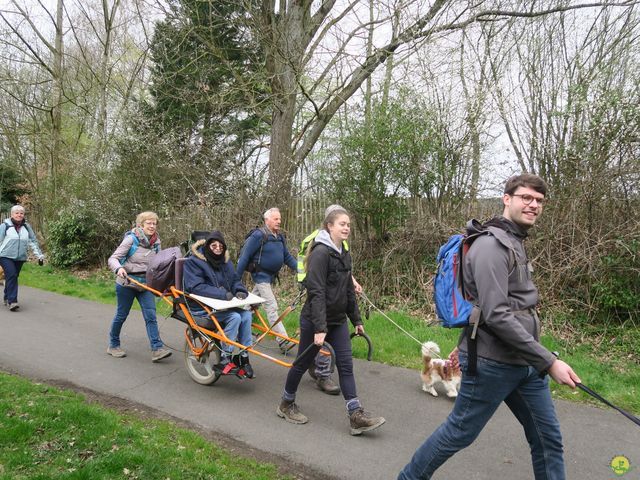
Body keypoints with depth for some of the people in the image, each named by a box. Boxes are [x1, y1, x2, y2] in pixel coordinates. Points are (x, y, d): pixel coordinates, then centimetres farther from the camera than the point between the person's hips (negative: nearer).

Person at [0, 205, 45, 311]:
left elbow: (33, 242, 14)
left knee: (13, 277, 9)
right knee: (11, 276, -17)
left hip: (20, 258, 4)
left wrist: (39, 255, 8)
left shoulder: (27, 227, 12)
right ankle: (12, 301, -19)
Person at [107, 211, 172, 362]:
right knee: (121, 315, 9)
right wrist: (119, 268, -36)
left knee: (151, 315, -8)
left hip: (146, 283, 4)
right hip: (126, 283, -4)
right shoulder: (131, 239, -12)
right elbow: (113, 259, -16)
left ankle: (157, 349, -10)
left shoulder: (156, 243, 3)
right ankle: (113, 345, 29)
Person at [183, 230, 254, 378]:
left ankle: (243, 358, -9)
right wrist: (222, 294, -27)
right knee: (234, 317, -27)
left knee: (246, 315, -19)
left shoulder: (225, 261, 13)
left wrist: (240, 291, -11)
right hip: (202, 308, -6)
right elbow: (196, 287, -19)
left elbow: (235, 280, 14)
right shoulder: (194, 262, -9)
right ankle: (224, 359, -18)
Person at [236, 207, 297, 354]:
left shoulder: (280, 237, 9)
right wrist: (237, 279, -15)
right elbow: (245, 256, -15)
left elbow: (287, 256, 13)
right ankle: (283, 341, -14)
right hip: (261, 275, -8)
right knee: (272, 307, -12)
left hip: (271, 276, 8)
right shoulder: (259, 235, -15)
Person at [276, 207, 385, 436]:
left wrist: (356, 320, 16)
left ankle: (356, 416, 5)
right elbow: (316, 292, -24)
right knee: (303, 363, 9)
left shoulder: (345, 255, 8)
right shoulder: (321, 253, -18)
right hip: (315, 320, -7)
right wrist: (319, 328, -27)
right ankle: (286, 404, 30)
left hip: (338, 320, 7)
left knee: (346, 365, 2)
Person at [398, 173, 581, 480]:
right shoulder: (491, 245, -18)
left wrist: (467, 342, 24)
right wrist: (549, 362, -23)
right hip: (493, 364, -9)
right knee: (458, 433, 7)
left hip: (525, 363, 9)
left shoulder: (515, 243, 13)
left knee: (548, 438, 13)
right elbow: (496, 316, -26)